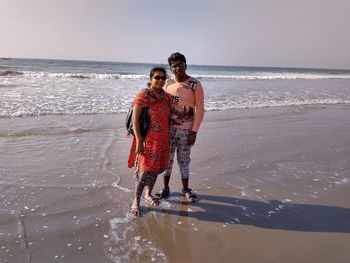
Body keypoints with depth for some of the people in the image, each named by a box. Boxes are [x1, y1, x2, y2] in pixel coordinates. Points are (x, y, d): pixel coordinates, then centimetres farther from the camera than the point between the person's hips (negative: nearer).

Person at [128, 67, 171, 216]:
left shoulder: (166, 96, 8)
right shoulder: (143, 95, -11)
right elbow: (135, 118, -16)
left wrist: (168, 138, 14)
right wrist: (138, 140, -22)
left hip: (162, 139, 7)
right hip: (147, 139, -6)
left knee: (156, 167, 15)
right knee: (144, 169, -5)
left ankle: (148, 194, 36)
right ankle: (136, 201, 11)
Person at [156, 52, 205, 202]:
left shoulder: (195, 85, -8)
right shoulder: (167, 83, 2)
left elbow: (200, 109, -8)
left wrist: (194, 132, -12)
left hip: (185, 130, -3)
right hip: (168, 128, 3)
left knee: (184, 160, 9)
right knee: (167, 159, 11)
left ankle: (185, 189, 25)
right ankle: (165, 188, 25)